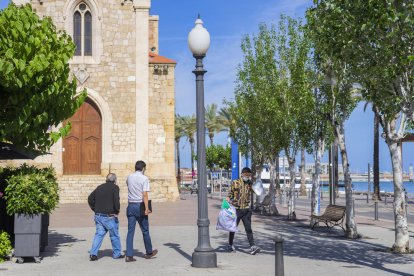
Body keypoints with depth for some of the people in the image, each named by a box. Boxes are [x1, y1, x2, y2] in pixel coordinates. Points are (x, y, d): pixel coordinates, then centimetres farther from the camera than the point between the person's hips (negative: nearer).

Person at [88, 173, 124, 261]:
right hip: (109, 216, -6)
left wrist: (95, 209, 14)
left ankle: (93, 253, -3)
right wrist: (117, 211, -9)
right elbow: (116, 200, -21)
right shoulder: (115, 187, -8)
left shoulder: (99, 187, 12)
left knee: (99, 234, 8)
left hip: (98, 215, 6)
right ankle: (117, 254, 19)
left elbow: (90, 198, 13)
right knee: (114, 235, 9)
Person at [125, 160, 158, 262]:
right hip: (140, 206, -4)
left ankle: (129, 255, -3)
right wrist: (147, 208, -17)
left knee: (130, 231, 3)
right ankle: (149, 252, 25)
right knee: (145, 231, 11)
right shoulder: (144, 179, -9)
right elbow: (145, 194, -16)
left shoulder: (129, 177, 6)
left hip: (131, 205, 4)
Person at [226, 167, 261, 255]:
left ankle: (252, 246, -12)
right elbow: (229, 195, -1)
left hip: (246, 210, 2)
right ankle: (230, 245, 25)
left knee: (248, 228, -5)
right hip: (236, 209, -2)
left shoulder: (250, 184, 8)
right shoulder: (235, 183, -3)